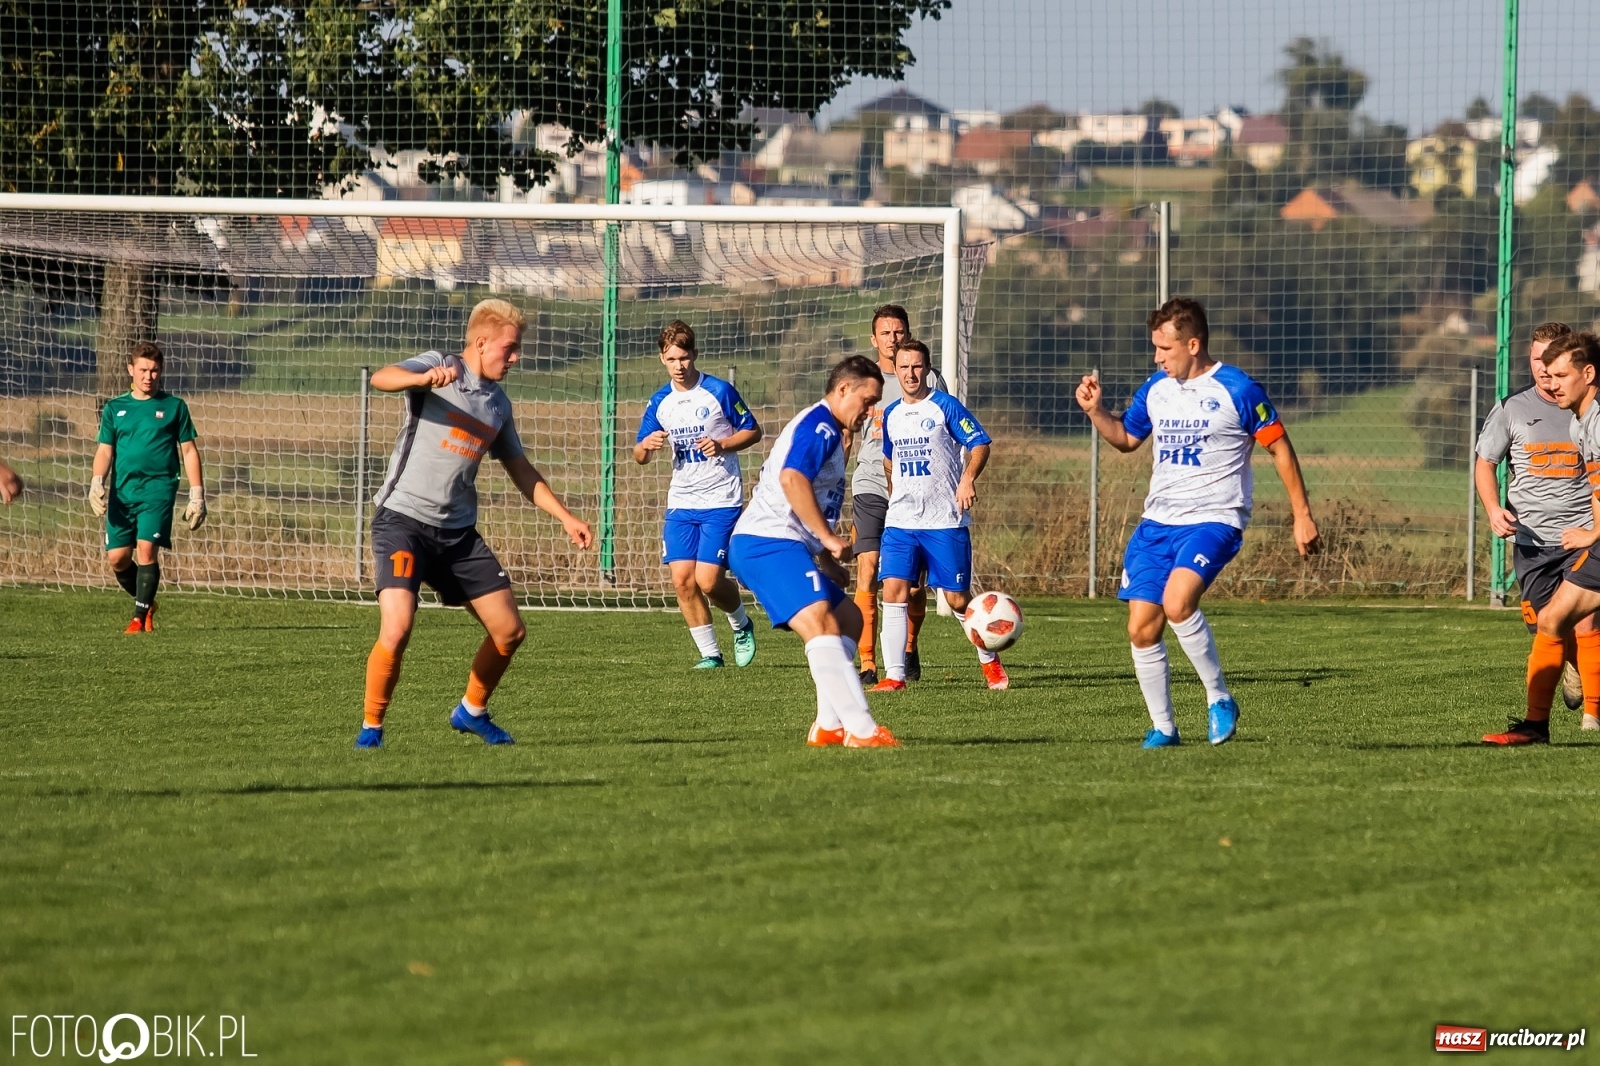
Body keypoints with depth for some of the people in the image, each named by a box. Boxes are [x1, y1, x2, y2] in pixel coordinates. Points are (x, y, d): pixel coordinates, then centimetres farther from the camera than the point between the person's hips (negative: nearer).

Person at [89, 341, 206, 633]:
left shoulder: (174, 407, 6)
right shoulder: (115, 408, 11)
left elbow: (189, 451, 8)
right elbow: (105, 450, 9)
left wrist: (197, 495, 2)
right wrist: (97, 483, -9)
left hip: (158, 488, -3)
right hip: (122, 491, 3)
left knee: (146, 548, -17)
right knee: (117, 557, -2)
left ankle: (140, 617, -9)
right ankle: (146, 602, 23)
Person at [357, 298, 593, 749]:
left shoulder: (498, 403, 13)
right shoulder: (437, 367, -7)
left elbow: (521, 471, 25)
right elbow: (382, 378, -28)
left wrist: (565, 517, 19)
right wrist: (424, 378, -48)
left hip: (458, 532, 7)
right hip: (404, 520, -7)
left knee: (509, 631, 6)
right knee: (397, 629, -23)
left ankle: (472, 711, 30)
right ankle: (371, 727, -3)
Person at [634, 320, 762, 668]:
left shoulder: (719, 392, -7)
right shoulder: (660, 402, 7)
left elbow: (753, 431, 0)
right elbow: (640, 457, 12)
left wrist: (723, 445, -18)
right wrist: (646, 445, -12)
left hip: (721, 501, -5)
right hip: (681, 504, 5)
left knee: (709, 580, -13)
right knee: (682, 579, -6)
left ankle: (742, 625, 18)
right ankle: (710, 653, 7)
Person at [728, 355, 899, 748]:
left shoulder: (826, 430, 24)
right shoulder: (819, 425, -9)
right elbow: (792, 479, -26)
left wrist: (825, 556, 30)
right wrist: (829, 539, -24)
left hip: (784, 546, 11)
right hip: (768, 543, -11)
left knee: (848, 619, 19)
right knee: (820, 623, -26)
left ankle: (829, 727, 14)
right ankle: (861, 730, -38)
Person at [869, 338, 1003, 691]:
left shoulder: (945, 406, -5)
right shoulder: (891, 415, 11)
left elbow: (980, 443, -8)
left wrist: (968, 478, -24)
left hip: (945, 521, -4)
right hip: (900, 522, 4)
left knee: (957, 599, 1)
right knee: (893, 591, -10)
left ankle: (989, 661, 24)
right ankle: (894, 675, -8)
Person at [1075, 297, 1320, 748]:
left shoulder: (1237, 389, -9)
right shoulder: (1154, 390, 9)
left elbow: (1280, 448, -2)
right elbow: (1125, 438, 25)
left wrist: (1302, 514, -4)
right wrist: (1095, 411, 6)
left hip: (1214, 520, -6)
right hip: (1157, 522, 6)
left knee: (1177, 602, -30)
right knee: (1141, 627, -2)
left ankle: (1220, 698, -12)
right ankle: (1162, 727, 13)